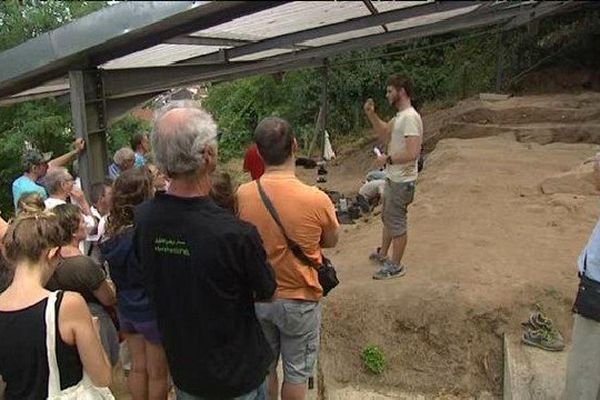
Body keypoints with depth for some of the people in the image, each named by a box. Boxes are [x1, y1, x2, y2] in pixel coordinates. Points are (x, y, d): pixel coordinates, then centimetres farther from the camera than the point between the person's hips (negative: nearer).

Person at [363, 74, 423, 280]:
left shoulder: (410, 118, -24)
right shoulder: (400, 116, 7)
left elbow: (412, 154, -31)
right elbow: (384, 134, 21)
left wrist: (387, 159, -18)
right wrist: (371, 115, 8)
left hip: (401, 181, -10)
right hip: (393, 177, 10)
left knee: (396, 223, 3)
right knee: (388, 218, 23)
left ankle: (395, 266, 18)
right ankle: (382, 253, 41)